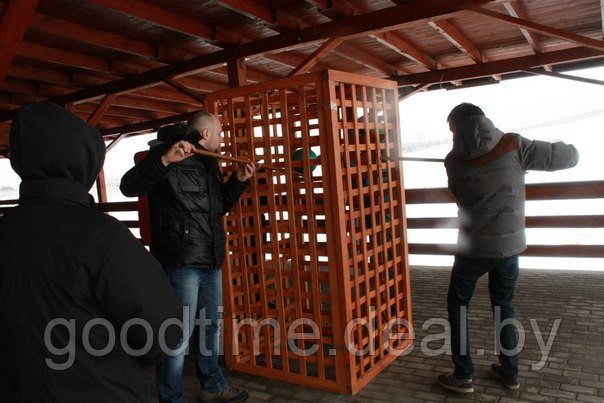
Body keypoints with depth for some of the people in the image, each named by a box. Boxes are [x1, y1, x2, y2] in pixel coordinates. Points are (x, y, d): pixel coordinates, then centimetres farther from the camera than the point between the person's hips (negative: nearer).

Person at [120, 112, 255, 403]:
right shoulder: (167, 155, -9)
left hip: (211, 262, 9)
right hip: (180, 262, -9)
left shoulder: (209, 164, 17)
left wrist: (238, 181, 10)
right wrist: (164, 160, -33)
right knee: (178, 334, -2)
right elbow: (129, 187, -21)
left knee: (211, 327, 20)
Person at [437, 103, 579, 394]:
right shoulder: (514, 146, -8)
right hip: (509, 244, 3)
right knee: (503, 306, 21)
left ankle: (463, 377, 17)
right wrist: (558, 147, 19)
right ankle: (510, 373, 31)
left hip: (474, 247, -2)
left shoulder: (454, 160, -8)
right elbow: (569, 157, -3)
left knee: (457, 307, 13)